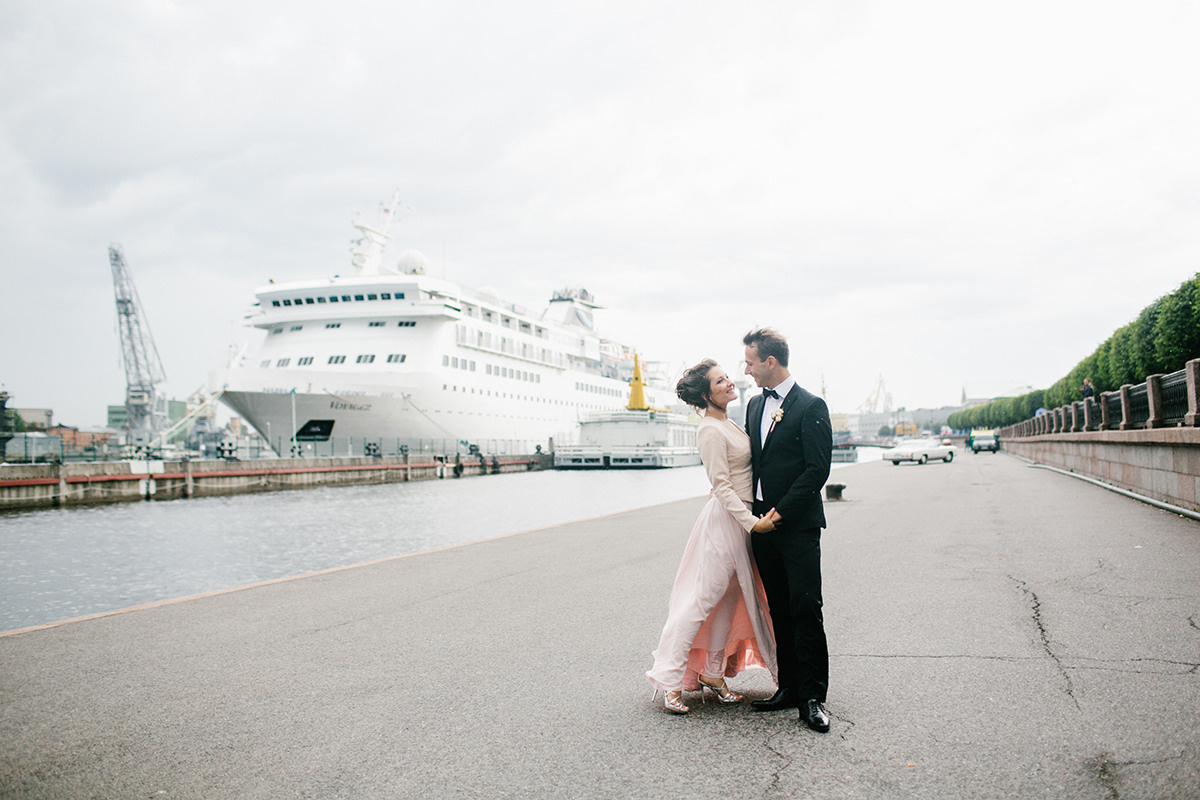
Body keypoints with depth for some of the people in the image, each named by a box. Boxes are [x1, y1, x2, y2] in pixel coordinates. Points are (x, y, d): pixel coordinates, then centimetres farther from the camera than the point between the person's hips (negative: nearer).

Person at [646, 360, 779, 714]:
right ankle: (668, 679, -1)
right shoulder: (710, 431, -15)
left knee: (729, 600, 14)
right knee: (702, 599, -7)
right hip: (725, 519, -10)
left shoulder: (728, 424, 14)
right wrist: (751, 522, -23)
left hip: (741, 519, 10)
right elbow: (721, 485, -19)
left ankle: (712, 673, 25)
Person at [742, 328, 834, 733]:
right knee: (779, 609, 11)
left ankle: (813, 697, 4)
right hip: (762, 521, 7)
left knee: (806, 609, -4)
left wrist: (782, 511, -15)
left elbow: (818, 469, -13)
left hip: (798, 524, -7)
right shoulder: (755, 404, 14)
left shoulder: (811, 407, -9)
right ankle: (790, 687, 20)